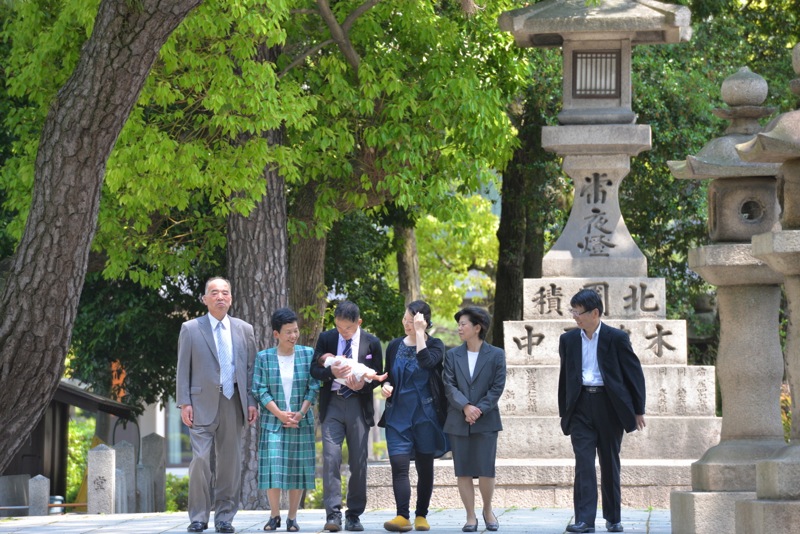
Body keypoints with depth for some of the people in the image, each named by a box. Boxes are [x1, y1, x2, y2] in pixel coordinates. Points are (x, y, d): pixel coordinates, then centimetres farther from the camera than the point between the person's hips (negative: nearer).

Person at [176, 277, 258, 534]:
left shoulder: (244, 329, 11)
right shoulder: (190, 329, 5)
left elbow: (250, 368, 11)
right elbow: (183, 369, 3)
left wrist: (252, 402, 3)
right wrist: (184, 403, -5)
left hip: (233, 404, 3)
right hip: (203, 403, -3)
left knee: (230, 462, 3)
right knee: (200, 459, -11)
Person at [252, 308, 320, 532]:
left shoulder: (308, 354, 2)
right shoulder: (264, 357, -1)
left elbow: (314, 387, 2)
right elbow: (260, 390, -3)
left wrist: (301, 413, -9)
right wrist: (280, 414, -11)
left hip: (301, 421, 1)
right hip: (273, 421, -1)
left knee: (298, 469, 1)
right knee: (273, 468, -8)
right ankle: (274, 516, 4)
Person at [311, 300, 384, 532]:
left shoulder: (371, 342, 3)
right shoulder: (326, 338, 5)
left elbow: (378, 375, 6)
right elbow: (314, 369, 4)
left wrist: (363, 384, -15)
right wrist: (331, 371, -17)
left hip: (359, 406, 0)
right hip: (332, 404, 0)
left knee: (359, 461, 3)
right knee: (331, 457, -12)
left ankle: (354, 515, 11)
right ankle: (333, 514, -11)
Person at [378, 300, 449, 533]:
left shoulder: (434, 345, 0)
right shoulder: (395, 346, 10)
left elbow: (426, 362, -22)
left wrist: (419, 333, -17)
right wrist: (385, 386, -3)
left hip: (425, 415, -2)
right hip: (398, 415, 2)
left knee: (425, 467, 4)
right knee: (399, 465, -12)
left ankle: (421, 515, 14)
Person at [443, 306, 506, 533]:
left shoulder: (496, 355, 3)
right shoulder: (452, 355, 8)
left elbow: (497, 387, -2)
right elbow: (449, 385, 0)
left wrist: (480, 409, -12)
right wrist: (465, 407, -14)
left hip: (486, 421, -2)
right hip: (458, 421, 2)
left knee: (486, 470, -6)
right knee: (463, 471, 1)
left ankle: (488, 510, 16)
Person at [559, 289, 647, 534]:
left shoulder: (617, 338, -3)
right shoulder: (568, 340, 7)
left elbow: (634, 373, 1)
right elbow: (564, 376, 14)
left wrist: (638, 410, 0)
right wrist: (563, 412, 12)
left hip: (609, 406, -2)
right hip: (580, 407, 2)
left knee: (610, 464, 7)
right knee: (583, 463, -9)